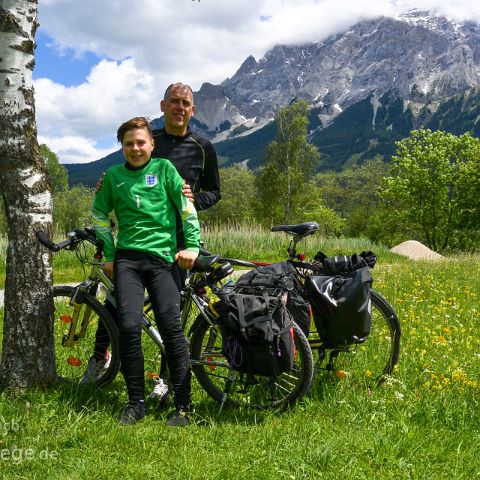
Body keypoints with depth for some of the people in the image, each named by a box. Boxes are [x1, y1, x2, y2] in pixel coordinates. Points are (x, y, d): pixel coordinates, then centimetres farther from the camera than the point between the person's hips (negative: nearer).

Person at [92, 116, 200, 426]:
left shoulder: (164, 168, 6)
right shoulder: (113, 176, 12)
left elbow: (187, 207, 4)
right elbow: (100, 217, 20)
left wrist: (192, 246, -3)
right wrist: (109, 256, 15)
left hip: (162, 255, -2)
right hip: (127, 257, 2)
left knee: (171, 327, -11)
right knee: (129, 326, -12)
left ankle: (183, 405, 0)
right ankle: (136, 402, 4)